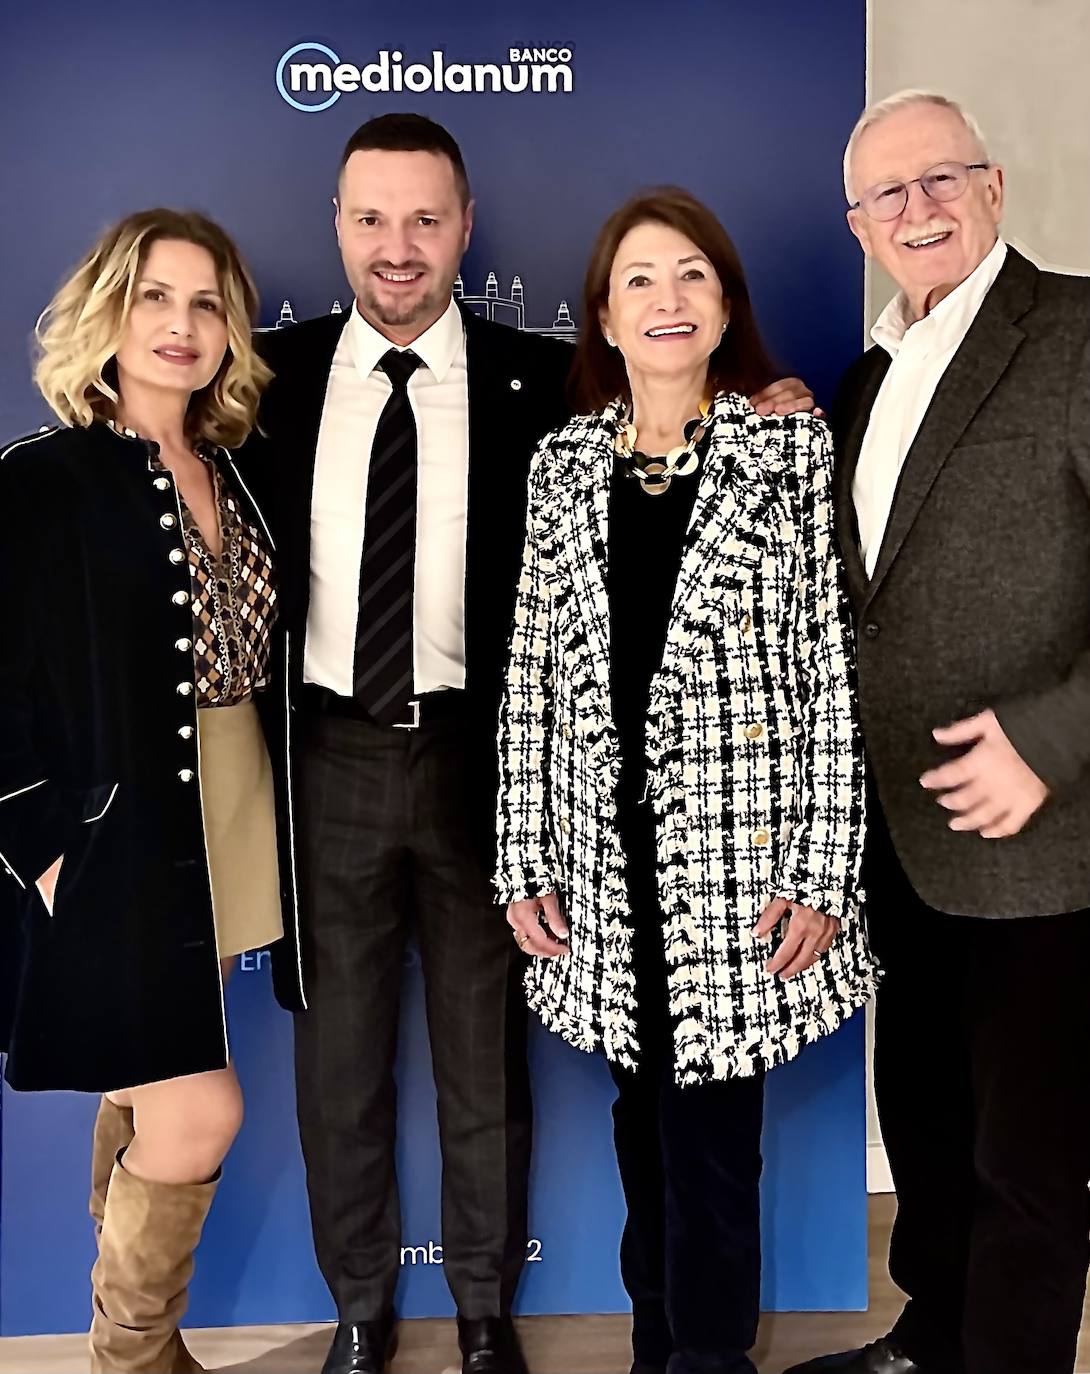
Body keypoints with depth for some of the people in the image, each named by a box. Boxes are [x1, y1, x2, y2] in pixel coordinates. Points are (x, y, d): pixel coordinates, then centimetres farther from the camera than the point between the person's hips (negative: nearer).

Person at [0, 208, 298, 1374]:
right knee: (199, 1114, -7)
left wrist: (248, 817, 7)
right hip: (113, 842, -6)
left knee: (147, 1096, 18)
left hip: (222, 834, 6)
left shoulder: (230, 476, 9)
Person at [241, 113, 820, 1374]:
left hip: (476, 754, -1)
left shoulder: (539, 383, -1)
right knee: (337, 1054, 15)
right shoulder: (275, 376, 4)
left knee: (486, 1053, 14)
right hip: (329, 759, 2)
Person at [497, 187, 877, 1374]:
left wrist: (821, 873, -9)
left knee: (711, 1120, 3)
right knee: (643, 1109, 16)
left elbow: (837, 665, -5)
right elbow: (532, 668, 7)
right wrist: (523, 862, 5)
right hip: (607, 845, 3)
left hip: (739, 850, -3)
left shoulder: (794, 449, -2)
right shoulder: (564, 463, 7)